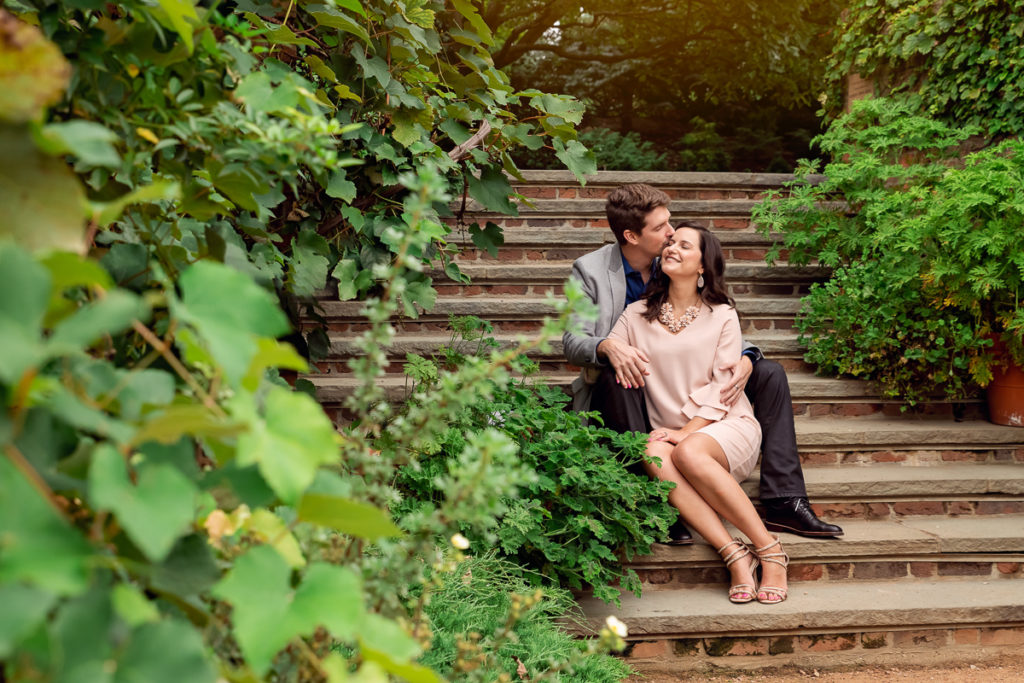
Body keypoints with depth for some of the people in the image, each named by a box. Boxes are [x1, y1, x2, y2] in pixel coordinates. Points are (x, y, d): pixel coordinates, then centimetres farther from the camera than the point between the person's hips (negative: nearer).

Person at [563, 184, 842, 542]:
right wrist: (607, 346, -41)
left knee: (769, 374, -9)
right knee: (617, 375, -40)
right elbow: (573, 341, -16)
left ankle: (784, 502, -16)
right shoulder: (590, 270, -8)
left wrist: (744, 361, -20)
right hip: (629, 391, -5)